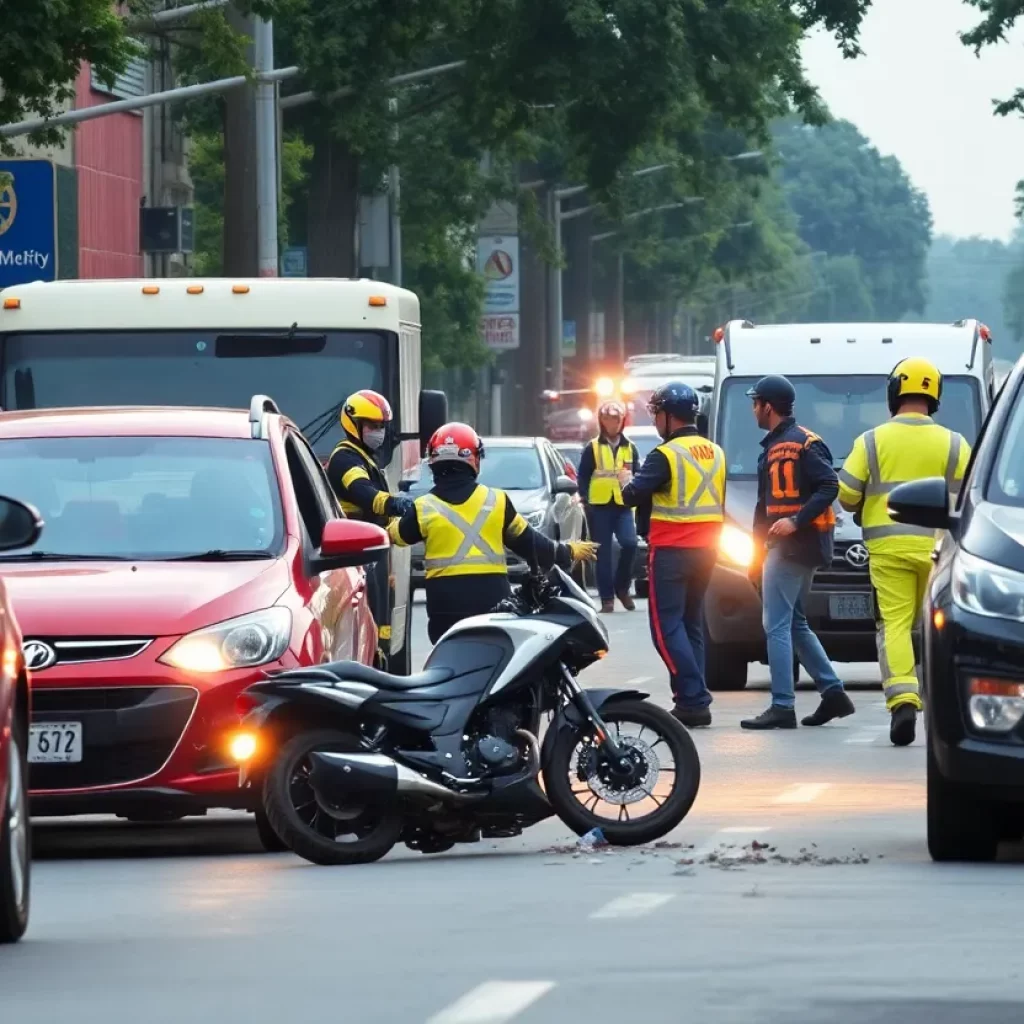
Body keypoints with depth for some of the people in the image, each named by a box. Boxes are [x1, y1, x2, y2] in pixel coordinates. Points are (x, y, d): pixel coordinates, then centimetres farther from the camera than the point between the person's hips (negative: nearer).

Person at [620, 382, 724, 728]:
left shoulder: (666, 455, -13)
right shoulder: (715, 453, 12)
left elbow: (634, 495, -15)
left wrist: (625, 482, 4)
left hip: (671, 550, -8)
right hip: (705, 549, 8)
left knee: (667, 626, -6)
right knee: (691, 624, 14)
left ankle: (694, 698, -16)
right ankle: (693, 701, 11)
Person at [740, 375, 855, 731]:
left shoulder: (804, 444, -12)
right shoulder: (771, 447, 19)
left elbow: (829, 487, -20)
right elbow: (764, 505, 24)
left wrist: (796, 521, -27)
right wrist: (757, 550, 23)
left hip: (798, 544, -10)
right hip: (780, 546, 10)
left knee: (777, 626, -10)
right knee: (794, 624, 14)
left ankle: (782, 707, -11)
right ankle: (833, 692, 17)